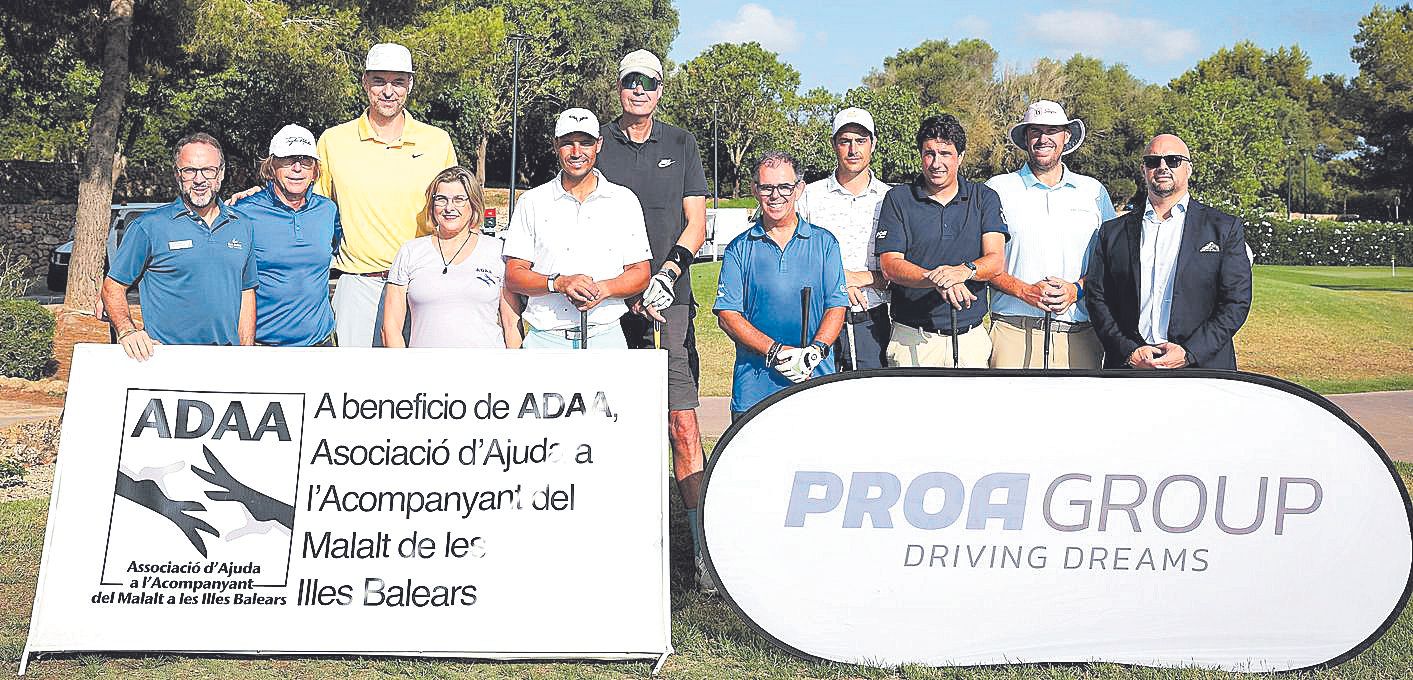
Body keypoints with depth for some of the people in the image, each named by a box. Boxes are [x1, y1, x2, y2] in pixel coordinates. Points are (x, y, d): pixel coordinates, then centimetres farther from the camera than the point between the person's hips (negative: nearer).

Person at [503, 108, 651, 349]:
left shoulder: (624, 201, 9)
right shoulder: (532, 202, 8)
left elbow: (640, 274, 7)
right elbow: (513, 277, 3)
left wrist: (603, 289, -13)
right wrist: (559, 283, -14)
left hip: (606, 338, 0)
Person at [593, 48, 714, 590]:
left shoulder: (680, 145, 12)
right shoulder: (597, 144, 9)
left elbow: (696, 223, 8)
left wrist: (669, 269, -10)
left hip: (668, 300, 0)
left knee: (682, 422, -8)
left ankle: (704, 545, -7)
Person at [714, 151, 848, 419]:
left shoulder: (824, 243, 10)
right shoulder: (740, 249, 7)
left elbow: (836, 307, 5)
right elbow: (727, 314, -1)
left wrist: (816, 350, -14)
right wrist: (776, 352, -14)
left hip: (816, 380, 0)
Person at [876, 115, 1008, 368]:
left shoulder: (984, 198, 6)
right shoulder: (898, 199, 2)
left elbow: (996, 261, -6)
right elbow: (890, 265, -7)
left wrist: (965, 270, -28)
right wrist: (937, 280, -25)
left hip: (971, 337, 1)